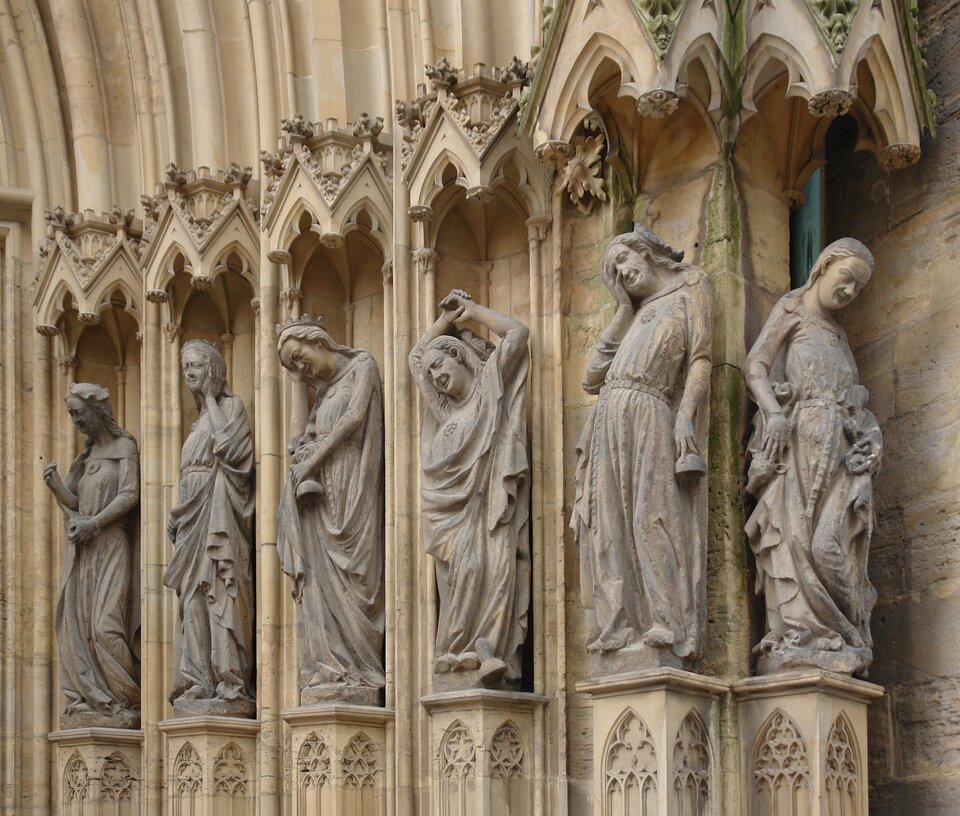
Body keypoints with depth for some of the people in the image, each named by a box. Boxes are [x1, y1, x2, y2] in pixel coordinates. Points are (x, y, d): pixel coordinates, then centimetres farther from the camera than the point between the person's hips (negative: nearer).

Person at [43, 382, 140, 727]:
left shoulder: (124, 446, 2)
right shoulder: (86, 456, 21)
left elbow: (130, 494, -9)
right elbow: (75, 502, 15)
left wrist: (93, 524, -15)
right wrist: (54, 484, -4)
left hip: (111, 544, -7)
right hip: (81, 549, 7)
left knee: (105, 624, -15)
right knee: (76, 623, -4)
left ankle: (129, 703, -11)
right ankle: (87, 702, -6)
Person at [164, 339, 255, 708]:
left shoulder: (230, 404, 1)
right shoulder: (200, 418, 24)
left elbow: (226, 444, -18)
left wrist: (210, 397, -8)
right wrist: (175, 513, 14)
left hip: (219, 510, -8)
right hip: (194, 514, 8)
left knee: (221, 591, -13)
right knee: (194, 598, 2)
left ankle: (231, 684, -17)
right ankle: (200, 682, 0)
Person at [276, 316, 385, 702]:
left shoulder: (362, 367, 5)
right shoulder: (324, 388, 24)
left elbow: (354, 418, -8)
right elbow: (310, 439, 18)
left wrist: (311, 460, -8)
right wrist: (305, 458, -4)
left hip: (348, 491, -7)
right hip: (317, 495, 7)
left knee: (345, 580, -12)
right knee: (319, 580, -4)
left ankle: (354, 675, -15)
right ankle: (328, 673, -9)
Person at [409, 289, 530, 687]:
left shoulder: (490, 383, 10)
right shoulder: (445, 405, 24)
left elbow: (517, 332, 4)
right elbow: (416, 356, 35)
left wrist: (471, 309, 14)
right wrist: (446, 318, 29)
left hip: (490, 501, -4)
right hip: (455, 504, 4)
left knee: (497, 567, -17)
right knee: (466, 570, -15)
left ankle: (491, 654, -27)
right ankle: (466, 651, -20)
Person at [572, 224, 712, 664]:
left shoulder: (690, 289, 12)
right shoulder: (635, 314, 29)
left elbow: (700, 359, 1)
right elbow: (593, 377, 20)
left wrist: (686, 416, -14)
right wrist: (623, 310, 24)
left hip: (649, 418, -6)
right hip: (608, 421, 6)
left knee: (650, 521, -16)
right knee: (612, 531, -4)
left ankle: (663, 649, -20)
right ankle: (626, 637, -8)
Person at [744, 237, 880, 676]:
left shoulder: (836, 333, 29)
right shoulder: (792, 308, 13)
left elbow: (853, 393, 23)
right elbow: (756, 365, 1)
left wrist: (871, 433, 2)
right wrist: (773, 412, -16)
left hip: (839, 446, 5)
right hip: (798, 441, -5)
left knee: (830, 544, -10)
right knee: (794, 535, -16)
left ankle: (834, 645, -16)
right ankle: (796, 639, -23)